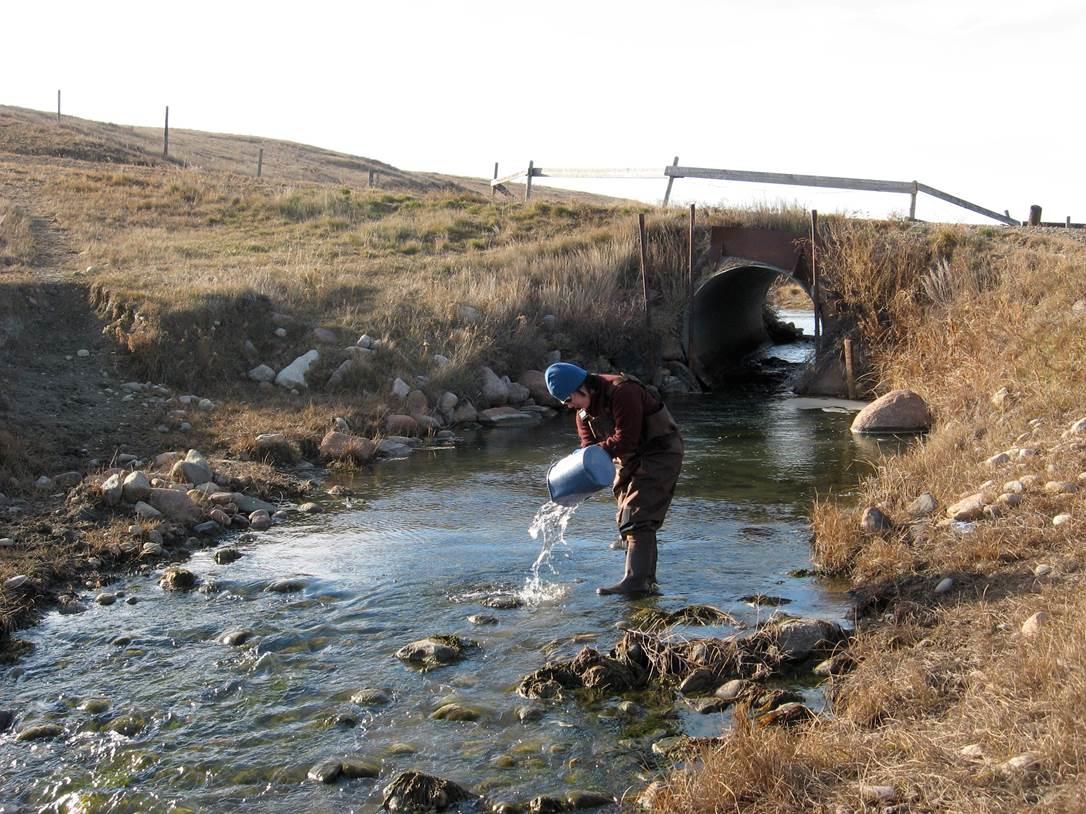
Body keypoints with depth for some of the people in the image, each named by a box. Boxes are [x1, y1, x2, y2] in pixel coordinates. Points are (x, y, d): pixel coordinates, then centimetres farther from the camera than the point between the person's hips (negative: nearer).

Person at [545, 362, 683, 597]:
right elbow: (588, 445, 0)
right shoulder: (584, 410, 4)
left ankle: (635, 581, -23)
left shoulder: (623, 392, -26)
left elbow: (626, 440, -30)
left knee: (637, 517, -19)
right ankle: (646, 582, 17)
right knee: (626, 520, 10)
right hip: (629, 459, 10)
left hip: (660, 453, -10)